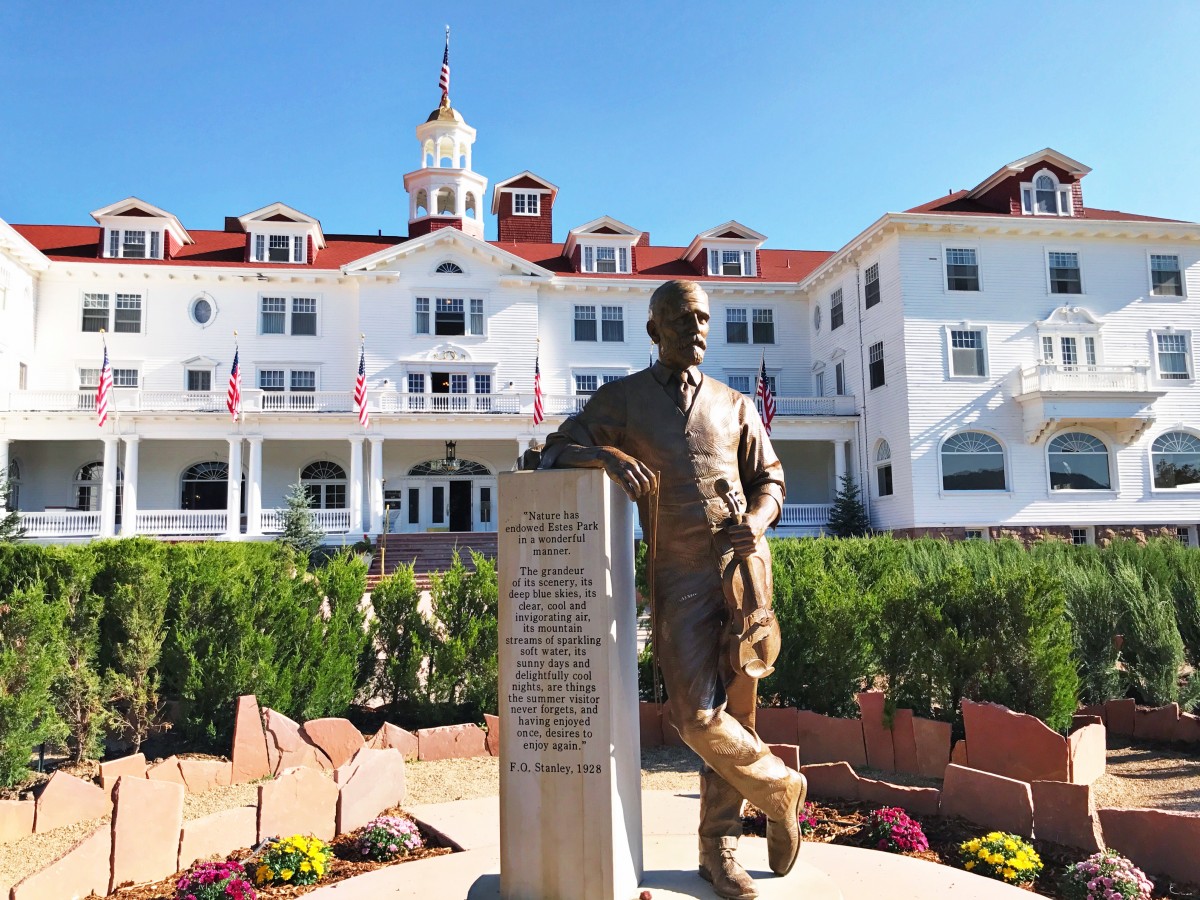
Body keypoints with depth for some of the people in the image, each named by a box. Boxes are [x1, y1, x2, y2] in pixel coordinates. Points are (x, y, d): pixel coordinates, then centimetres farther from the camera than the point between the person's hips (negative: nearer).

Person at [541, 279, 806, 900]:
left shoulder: (735, 405, 16)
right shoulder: (621, 398, 9)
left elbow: (769, 478, 19)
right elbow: (556, 450, 6)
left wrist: (758, 519, -4)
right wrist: (607, 454, -16)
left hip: (744, 563, 2)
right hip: (680, 574, -2)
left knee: (734, 707, 5)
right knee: (694, 712, -9)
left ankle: (718, 846, 22)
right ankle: (778, 787, 18)